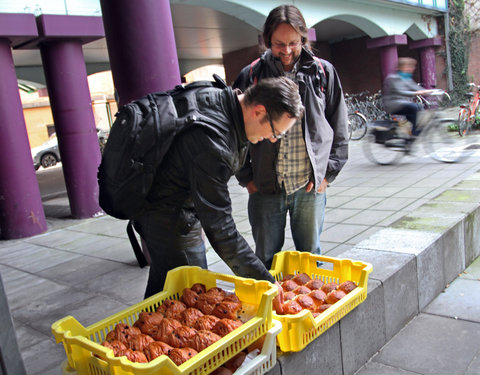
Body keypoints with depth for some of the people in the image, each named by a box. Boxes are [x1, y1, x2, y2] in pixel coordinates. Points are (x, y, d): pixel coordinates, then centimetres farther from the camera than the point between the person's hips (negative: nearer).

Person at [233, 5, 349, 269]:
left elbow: (339, 129, 8)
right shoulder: (251, 76, 0)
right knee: (265, 261, 10)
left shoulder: (323, 73, 3)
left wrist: (327, 173, 1)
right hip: (265, 188, 0)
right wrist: (246, 178, 1)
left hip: (310, 187, 1)